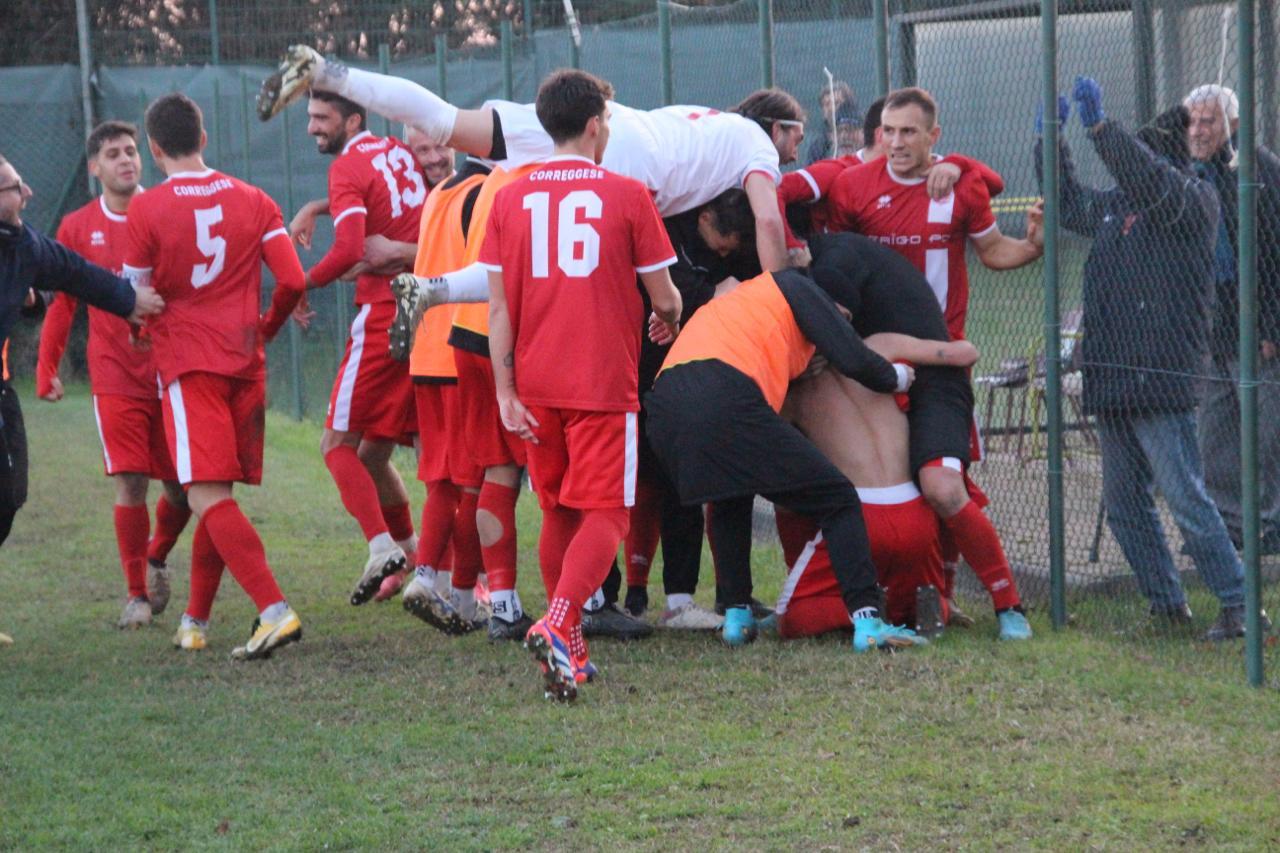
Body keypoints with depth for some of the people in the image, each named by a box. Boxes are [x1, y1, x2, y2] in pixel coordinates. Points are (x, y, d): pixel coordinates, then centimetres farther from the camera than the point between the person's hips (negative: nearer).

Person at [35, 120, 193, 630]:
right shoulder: (78, 228, 4)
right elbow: (61, 303, 10)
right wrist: (47, 369, 6)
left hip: (172, 371, 1)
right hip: (115, 374, -1)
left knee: (183, 484, 2)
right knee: (130, 483, -9)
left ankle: (156, 560, 31)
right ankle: (137, 595, 3)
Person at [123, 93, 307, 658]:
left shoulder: (146, 210, -6)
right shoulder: (253, 201, 6)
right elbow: (292, 281, 1)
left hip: (188, 365, -5)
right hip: (246, 364, 5)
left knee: (209, 499, -11)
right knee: (218, 496, 14)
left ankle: (275, 610, -26)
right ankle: (195, 621, 21)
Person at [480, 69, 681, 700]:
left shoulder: (510, 198, 4)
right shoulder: (627, 195, -4)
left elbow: (499, 308, 1)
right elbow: (663, 298, 2)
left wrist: (506, 392, 3)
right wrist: (668, 320, 25)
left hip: (535, 386, 4)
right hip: (604, 383, -4)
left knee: (557, 513, 16)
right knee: (603, 514, -3)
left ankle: (571, 649, 19)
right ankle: (557, 625, -24)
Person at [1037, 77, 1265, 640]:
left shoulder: (1194, 200, -6)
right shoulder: (1115, 207, 17)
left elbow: (1150, 179, -27)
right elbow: (1069, 203, 34)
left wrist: (1099, 127, -31)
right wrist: (1050, 142, 23)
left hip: (1160, 382, -9)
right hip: (1113, 381, 9)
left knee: (1185, 500, -11)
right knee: (1123, 505, 11)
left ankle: (1236, 607, -5)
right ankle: (1166, 605, 20)